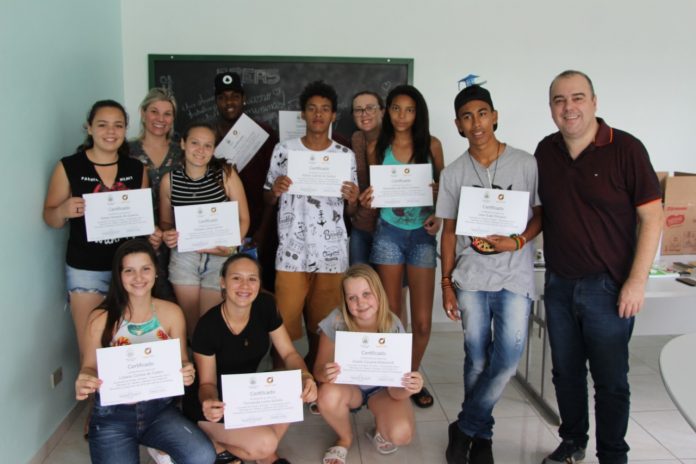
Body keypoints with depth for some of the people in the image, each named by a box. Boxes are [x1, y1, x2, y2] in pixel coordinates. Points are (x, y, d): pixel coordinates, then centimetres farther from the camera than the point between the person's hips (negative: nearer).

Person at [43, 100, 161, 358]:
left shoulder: (137, 169, 5)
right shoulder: (69, 167, -4)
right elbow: (50, 218, 1)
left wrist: (152, 234, -5)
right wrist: (64, 210, -20)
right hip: (86, 270, -2)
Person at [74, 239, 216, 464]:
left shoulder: (171, 313, -3)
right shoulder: (101, 318, -8)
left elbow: (181, 362, 4)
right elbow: (90, 367, 1)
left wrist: (186, 373, -20)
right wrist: (84, 382, -23)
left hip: (160, 408, 1)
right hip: (113, 414, -1)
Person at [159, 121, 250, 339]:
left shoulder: (226, 175, -8)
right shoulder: (169, 180, -1)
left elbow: (243, 218, -4)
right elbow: (165, 221, 11)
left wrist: (231, 245, -19)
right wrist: (168, 234, -11)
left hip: (220, 258, -2)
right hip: (184, 257, 2)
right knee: (191, 324, 11)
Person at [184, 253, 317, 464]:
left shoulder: (265, 306, -14)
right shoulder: (208, 325, -26)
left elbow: (288, 353, -8)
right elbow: (207, 382, -16)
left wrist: (305, 376, -30)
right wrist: (208, 403, -39)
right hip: (214, 402, -5)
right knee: (265, 443, -25)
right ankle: (212, 442, 4)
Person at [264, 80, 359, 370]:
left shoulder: (345, 155, 6)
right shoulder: (283, 150, 4)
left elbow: (349, 212, 11)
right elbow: (268, 202, 11)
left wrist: (352, 199, -10)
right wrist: (275, 191, -11)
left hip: (331, 254, 1)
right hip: (291, 252, 0)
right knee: (283, 327, -1)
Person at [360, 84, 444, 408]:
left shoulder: (431, 145, 1)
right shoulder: (377, 147, 2)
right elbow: (371, 190, 8)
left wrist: (439, 216, -8)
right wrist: (367, 200, -14)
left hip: (422, 234, 0)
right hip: (389, 233, 0)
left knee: (422, 320, 0)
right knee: (391, 316, 6)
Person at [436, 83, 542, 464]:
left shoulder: (525, 164, -2)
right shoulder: (453, 173, 5)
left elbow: (542, 213, 4)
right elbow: (449, 231, 8)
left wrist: (518, 241, -15)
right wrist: (447, 283, 5)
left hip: (515, 276, -1)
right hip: (470, 277, 1)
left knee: (508, 355, -9)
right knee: (477, 357, 5)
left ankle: (466, 428, 10)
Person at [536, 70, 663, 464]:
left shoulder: (626, 148, -11)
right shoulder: (546, 151, 4)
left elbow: (653, 216, -10)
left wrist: (637, 282, -14)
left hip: (607, 286, -4)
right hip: (559, 284, 5)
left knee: (611, 380, 7)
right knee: (566, 371, 17)